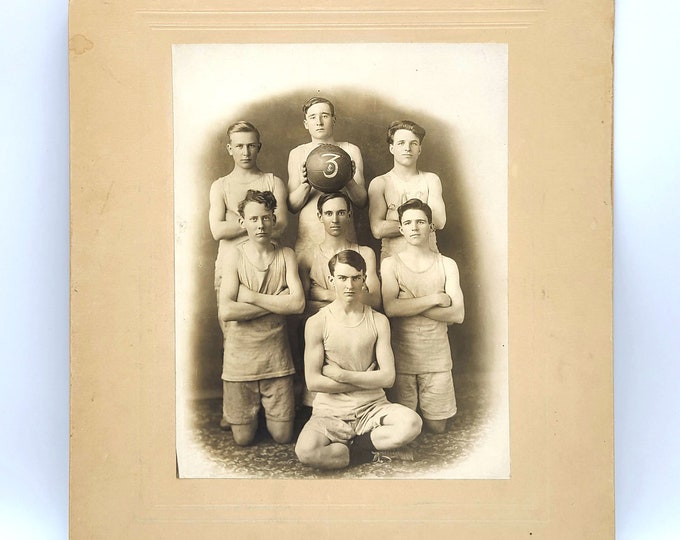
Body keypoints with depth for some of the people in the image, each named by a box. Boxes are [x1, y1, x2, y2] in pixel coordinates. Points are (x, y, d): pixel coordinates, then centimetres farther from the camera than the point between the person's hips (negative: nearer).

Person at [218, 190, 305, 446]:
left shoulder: (285, 255, 1)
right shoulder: (234, 255, -6)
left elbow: (298, 303, -13)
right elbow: (226, 311, -17)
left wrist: (251, 296, -14)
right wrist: (276, 302, -13)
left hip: (276, 357, 2)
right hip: (240, 356, -2)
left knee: (282, 436, 5)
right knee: (243, 438, 5)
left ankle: (271, 414, 37)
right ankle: (230, 413, 37)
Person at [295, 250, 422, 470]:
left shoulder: (378, 321, 4)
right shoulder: (317, 323, -3)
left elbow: (388, 377, -4)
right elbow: (313, 381, -10)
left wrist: (341, 375, -11)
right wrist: (366, 381, -7)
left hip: (371, 408, 2)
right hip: (331, 411, -2)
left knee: (411, 423, -29)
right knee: (306, 451, -33)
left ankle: (344, 447, -9)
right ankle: (371, 453, -9)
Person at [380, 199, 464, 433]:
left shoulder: (447, 265, 4)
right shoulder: (391, 264, 0)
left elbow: (458, 314, -6)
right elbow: (390, 308, -16)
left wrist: (411, 305, -12)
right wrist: (435, 299, -12)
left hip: (437, 355, 1)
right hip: (402, 355, -1)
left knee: (437, 427, 7)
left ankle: (424, 409, 35)